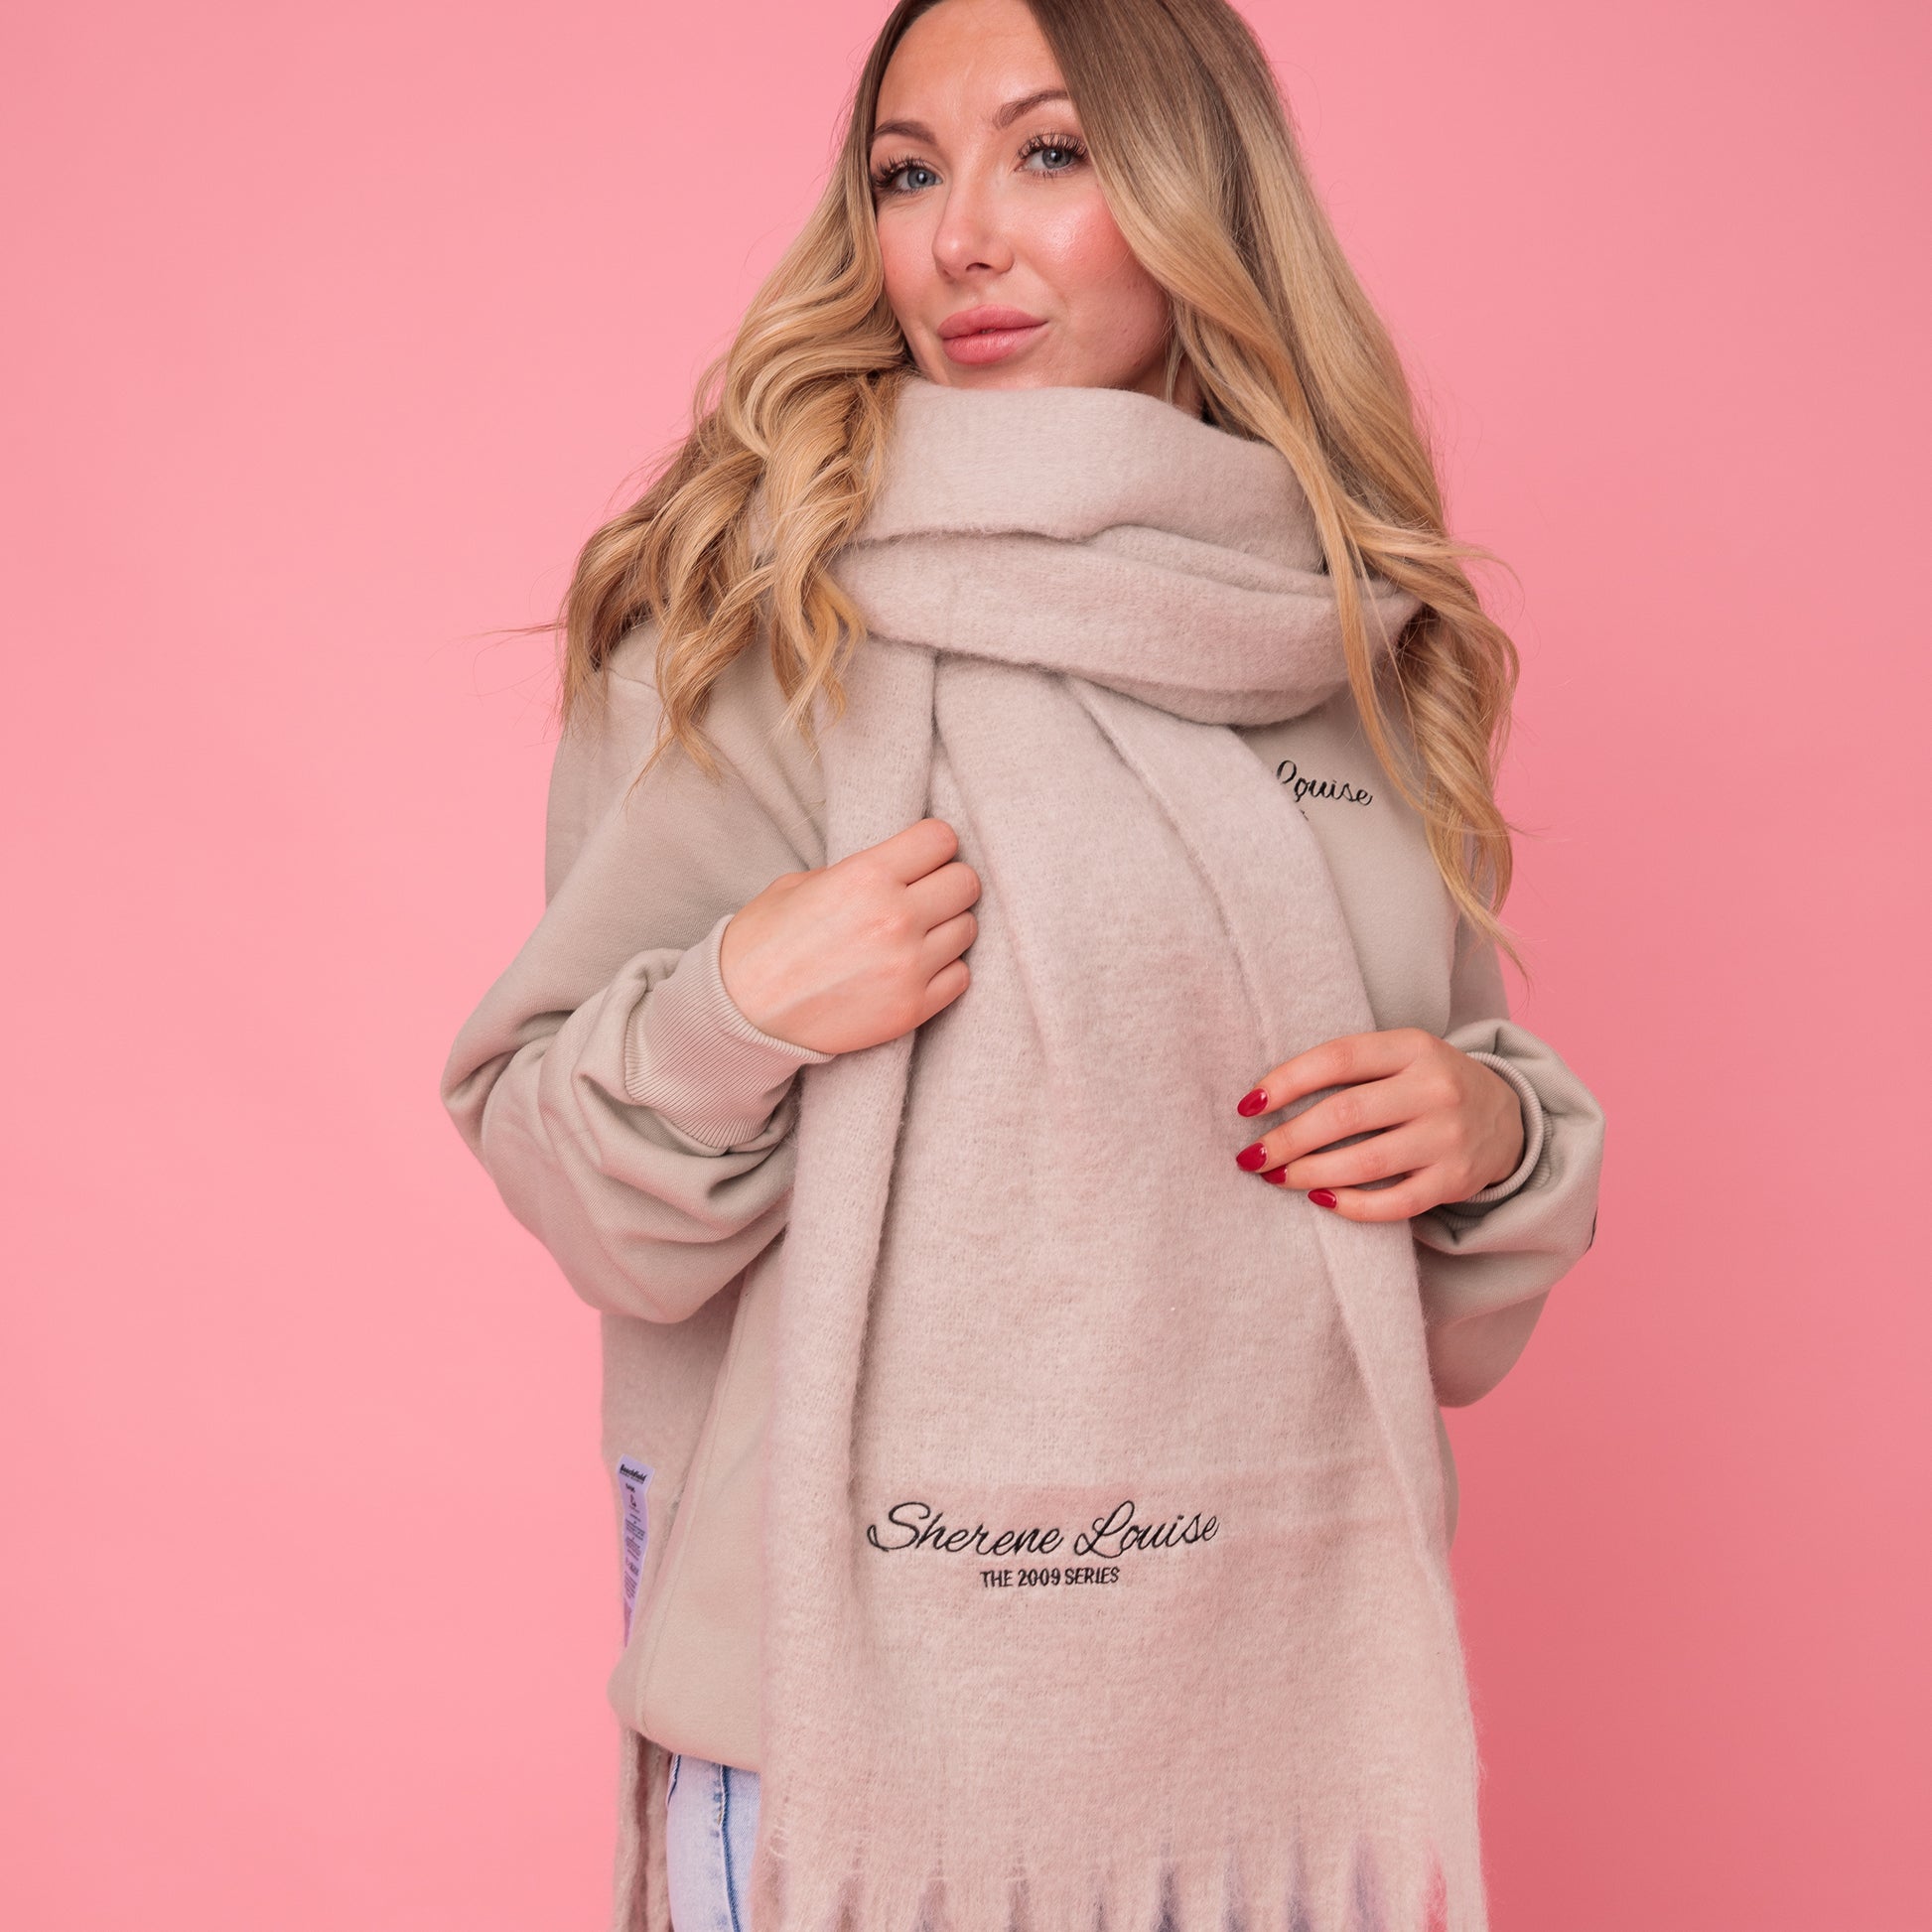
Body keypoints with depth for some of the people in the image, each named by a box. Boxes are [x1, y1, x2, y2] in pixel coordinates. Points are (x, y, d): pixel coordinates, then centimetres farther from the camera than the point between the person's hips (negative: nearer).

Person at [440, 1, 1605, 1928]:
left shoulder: (1371, 648, 4)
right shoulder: (753, 615, -7)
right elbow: (565, 1177, -4)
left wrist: (1499, 1129, -7)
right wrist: (731, 1017, -22)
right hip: (858, 1708, -3)